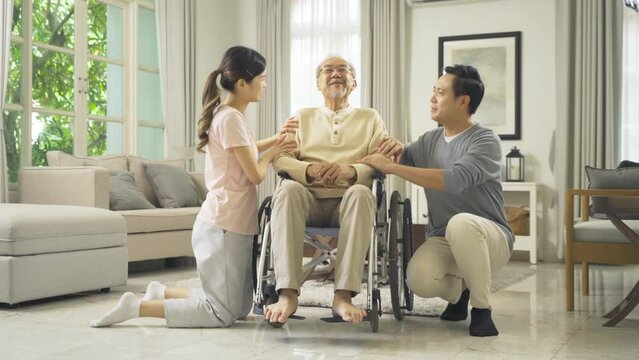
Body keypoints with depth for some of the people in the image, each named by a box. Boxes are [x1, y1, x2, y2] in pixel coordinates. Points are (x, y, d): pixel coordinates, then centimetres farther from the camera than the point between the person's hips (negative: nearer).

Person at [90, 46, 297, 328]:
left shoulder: (227, 115, 13)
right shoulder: (231, 118, -16)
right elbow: (255, 174, -14)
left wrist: (274, 140, 21)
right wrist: (272, 153, 5)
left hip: (232, 224, 10)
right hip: (225, 226, -10)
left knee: (241, 307, 14)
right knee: (223, 313, -6)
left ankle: (162, 293, 17)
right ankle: (137, 308, -5)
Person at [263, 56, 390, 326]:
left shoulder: (370, 118, 22)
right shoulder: (302, 117, 25)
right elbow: (279, 158, 10)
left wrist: (350, 170, -16)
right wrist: (309, 170, -12)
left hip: (348, 200, -1)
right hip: (309, 198, 1)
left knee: (361, 192, -36)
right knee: (288, 190, -34)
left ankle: (343, 296, -42)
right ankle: (287, 293, -41)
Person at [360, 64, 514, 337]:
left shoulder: (485, 141, -13)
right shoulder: (429, 141, 8)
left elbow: (453, 180, -29)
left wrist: (391, 167, -30)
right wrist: (395, 149, -11)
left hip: (488, 237, -4)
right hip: (442, 239, 4)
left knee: (460, 223, -40)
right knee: (419, 280, -29)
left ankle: (482, 307, -17)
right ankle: (459, 290, 8)